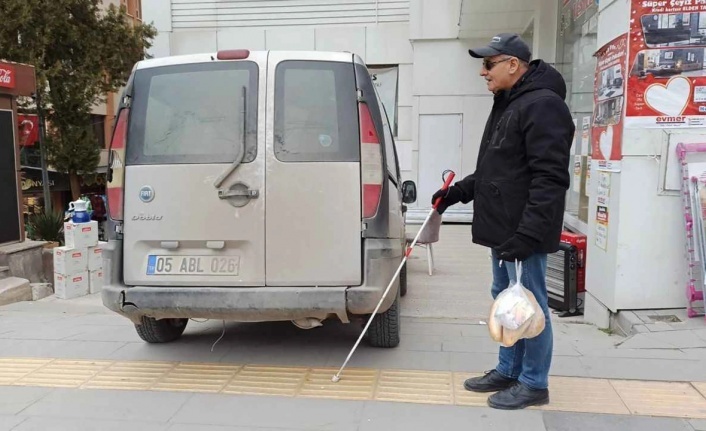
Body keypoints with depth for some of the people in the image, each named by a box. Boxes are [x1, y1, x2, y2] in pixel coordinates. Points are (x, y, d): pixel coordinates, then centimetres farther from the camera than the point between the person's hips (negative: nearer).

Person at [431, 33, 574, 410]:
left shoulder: (542, 105, -15)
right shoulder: (506, 105, 17)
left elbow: (549, 179, -23)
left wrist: (526, 234, -27)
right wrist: (457, 192, 16)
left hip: (522, 233, -10)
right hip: (503, 230, 10)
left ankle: (533, 384, 15)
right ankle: (507, 371, 31)